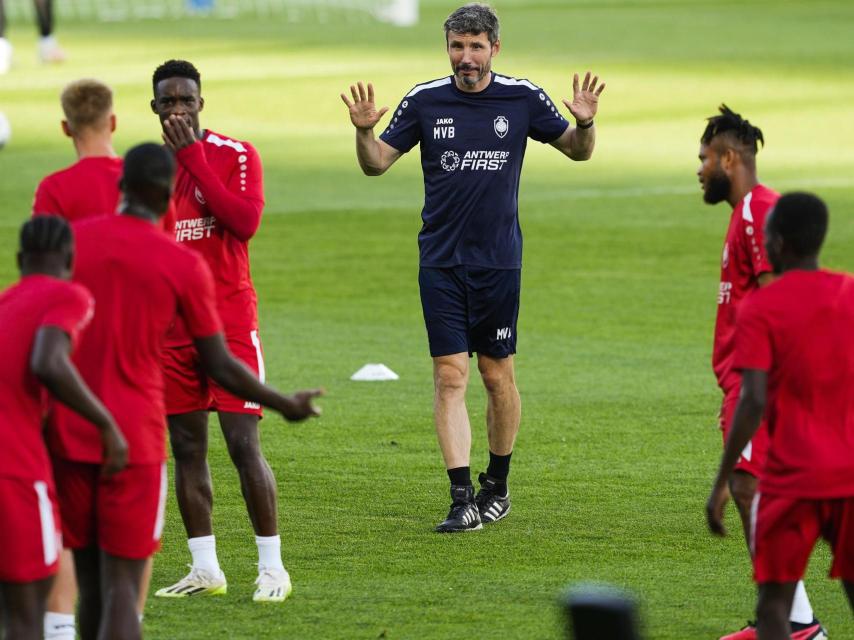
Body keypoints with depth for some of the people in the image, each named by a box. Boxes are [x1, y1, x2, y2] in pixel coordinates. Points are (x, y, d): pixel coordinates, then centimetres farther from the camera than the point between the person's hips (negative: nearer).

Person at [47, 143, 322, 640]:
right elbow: (220, 367, -2)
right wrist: (287, 406, 13)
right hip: (135, 440, -3)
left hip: (69, 435, 3)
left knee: (91, 584, 12)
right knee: (122, 587, -2)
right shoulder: (184, 265, -6)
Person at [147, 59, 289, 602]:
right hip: (171, 326, 5)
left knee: (244, 443, -9)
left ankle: (273, 567, -2)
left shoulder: (236, 156, -4)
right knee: (187, 448, 6)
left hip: (230, 321, -5)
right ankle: (205, 570, 12)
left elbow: (245, 222, -20)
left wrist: (193, 157, -18)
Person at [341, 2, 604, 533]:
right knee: (450, 375, -7)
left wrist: (585, 122, -12)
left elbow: (577, 150, 10)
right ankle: (463, 498, -8)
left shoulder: (523, 99, -1)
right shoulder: (425, 101, -1)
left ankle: (498, 486, 24)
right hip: (441, 263, 0)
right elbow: (377, 164, 5)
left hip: (499, 260, 0)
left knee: (498, 375, 7)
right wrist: (364, 132, -16)